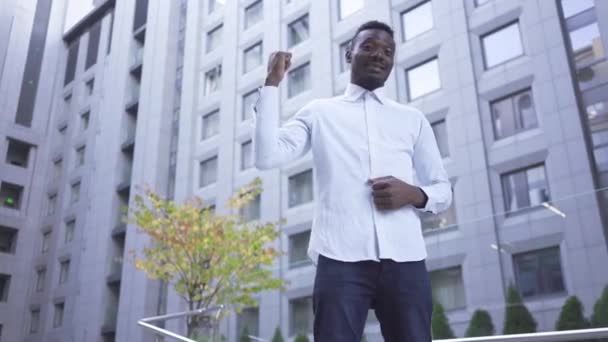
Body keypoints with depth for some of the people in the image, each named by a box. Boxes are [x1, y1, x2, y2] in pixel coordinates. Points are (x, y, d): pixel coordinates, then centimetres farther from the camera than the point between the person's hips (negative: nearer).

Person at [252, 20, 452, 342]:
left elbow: (443, 189, 20)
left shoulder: (413, 119, 20)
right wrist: (272, 83, 3)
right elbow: (267, 156, 2)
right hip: (341, 257, -2)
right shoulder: (319, 112, 15)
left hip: (404, 259, 2)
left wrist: (414, 194, -3)